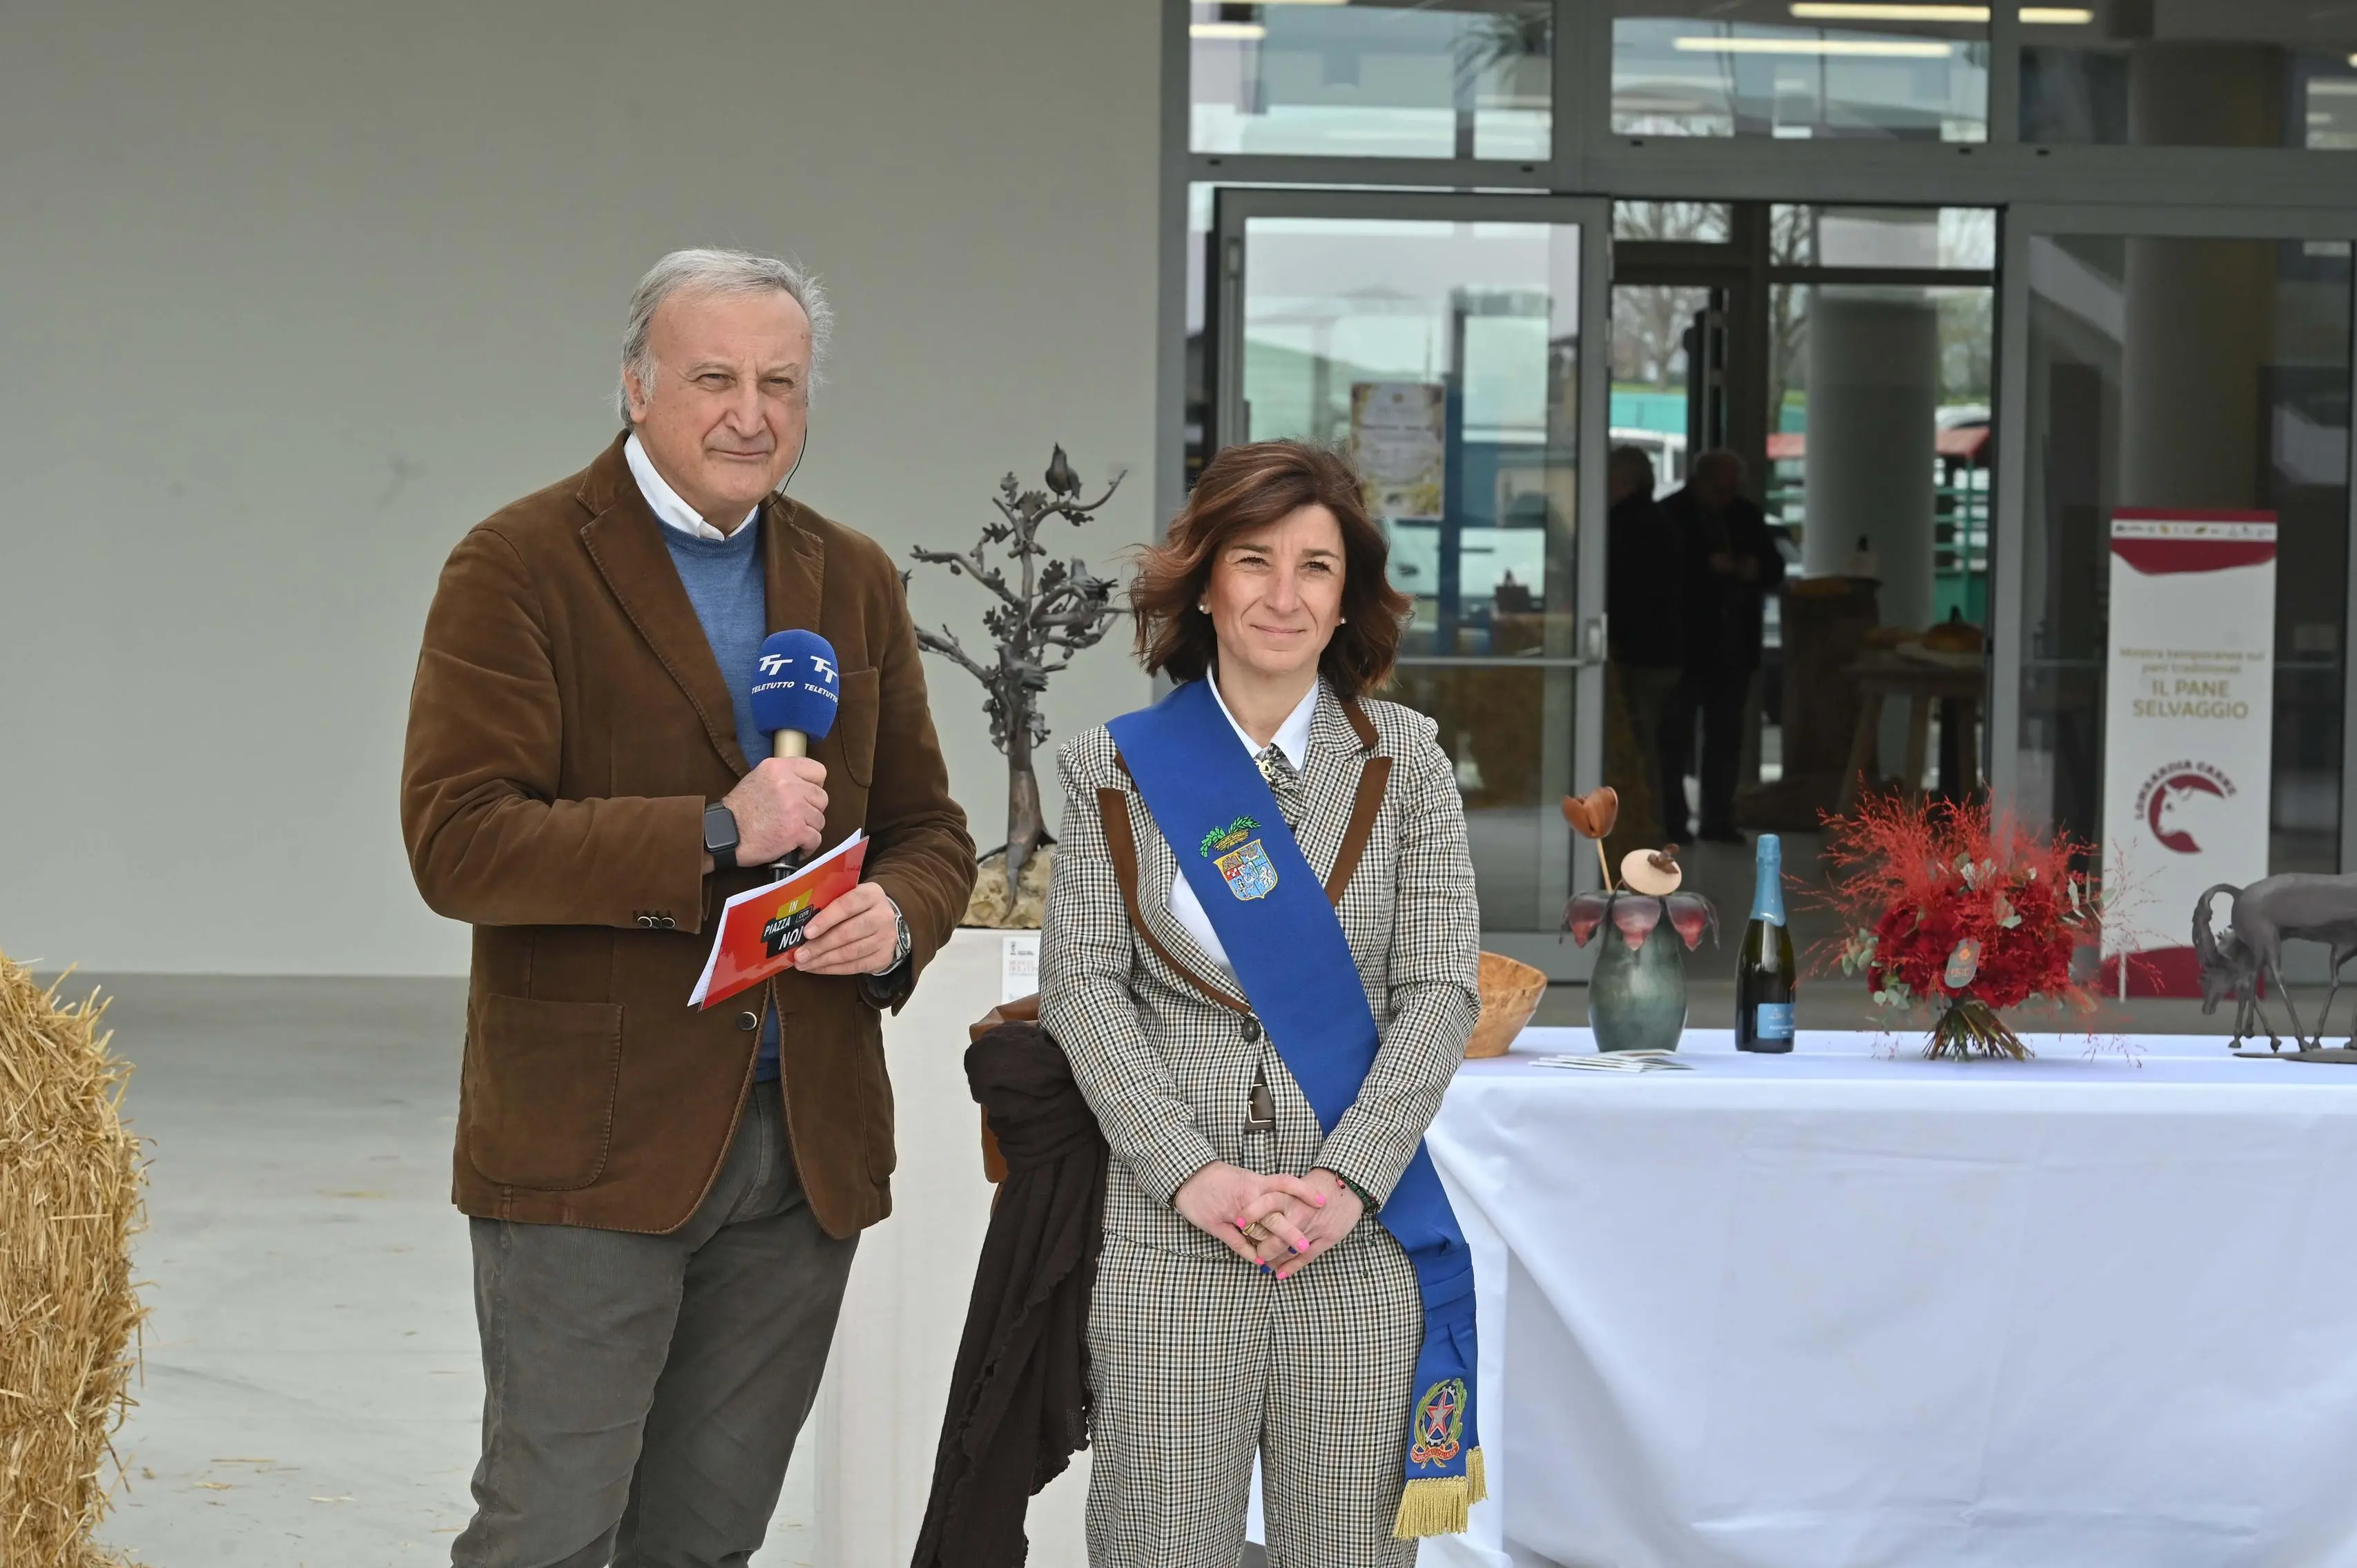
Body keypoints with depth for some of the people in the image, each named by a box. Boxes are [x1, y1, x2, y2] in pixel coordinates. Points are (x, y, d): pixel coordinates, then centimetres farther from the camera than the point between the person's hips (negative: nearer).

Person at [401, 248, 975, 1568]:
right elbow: (456, 842, -15)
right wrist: (713, 835, -21)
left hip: (811, 1145, 5)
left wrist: (899, 918, -6)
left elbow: (928, 827, 18)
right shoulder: (520, 566, -6)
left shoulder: (855, 580, 13)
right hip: (592, 1141, -5)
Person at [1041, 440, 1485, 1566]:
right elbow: (1081, 983, 0)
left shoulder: (1404, 759, 7)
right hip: (1170, 1226, 0)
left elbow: (1440, 990, 1)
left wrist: (1347, 1181, -11)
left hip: (1364, 1227, 1)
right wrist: (1192, 1175, -11)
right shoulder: (1119, 767, 6)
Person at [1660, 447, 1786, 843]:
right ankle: (1671, 819, 2)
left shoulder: (1747, 515, 10)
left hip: (1734, 646, 6)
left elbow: (1775, 567, 13)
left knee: (1726, 736, 6)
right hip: (1687, 644, -5)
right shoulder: (1670, 515, -7)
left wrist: (1757, 569, -8)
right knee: (1677, 734, -2)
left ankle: (1718, 818, 11)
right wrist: (1708, 566, -25)